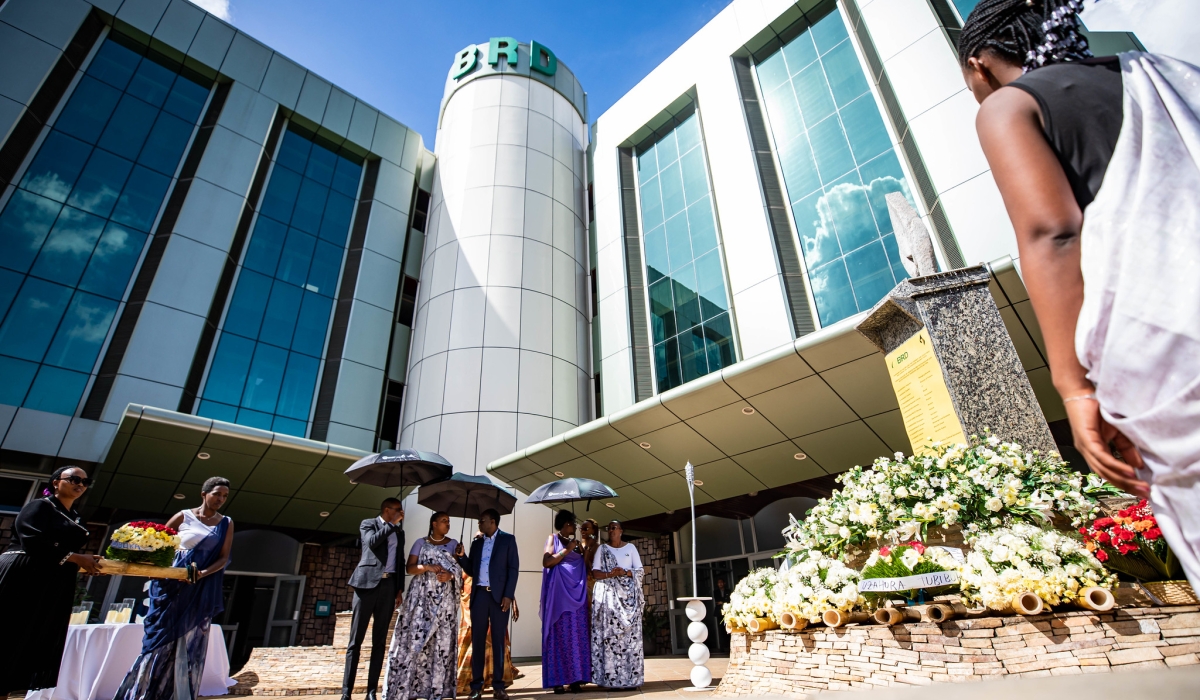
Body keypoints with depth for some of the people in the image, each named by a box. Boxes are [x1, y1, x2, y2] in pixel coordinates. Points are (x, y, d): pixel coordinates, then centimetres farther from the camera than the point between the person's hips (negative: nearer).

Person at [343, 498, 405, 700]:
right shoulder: (368, 524, 5)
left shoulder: (399, 533, 19)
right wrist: (392, 523, -11)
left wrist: (400, 589, 9)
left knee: (380, 641, 4)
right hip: (368, 583, -4)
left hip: (388, 586, 5)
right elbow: (372, 541, -16)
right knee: (356, 640, -3)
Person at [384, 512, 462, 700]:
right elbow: (409, 568, 0)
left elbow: (459, 569, 9)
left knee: (442, 641, -2)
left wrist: (450, 575, -12)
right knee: (415, 638, -6)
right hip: (422, 597, -1)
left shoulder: (453, 543, 11)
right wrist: (427, 567, -16)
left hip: (444, 599, 1)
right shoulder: (421, 543, 7)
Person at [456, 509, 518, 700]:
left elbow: (513, 568, -3)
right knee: (477, 640, 4)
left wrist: (508, 595, -11)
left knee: (498, 640, 3)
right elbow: (472, 570, 12)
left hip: (499, 595, -3)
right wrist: (461, 557, -5)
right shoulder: (477, 542, 14)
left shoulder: (508, 539, 2)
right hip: (479, 595, 4)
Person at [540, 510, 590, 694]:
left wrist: (582, 548, 5)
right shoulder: (553, 538, 4)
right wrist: (567, 550, -9)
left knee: (577, 635, 2)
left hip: (576, 592, 5)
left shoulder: (577, 542, 19)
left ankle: (575, 678, 5)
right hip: (559, 591, -5)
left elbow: (586, 564, 17)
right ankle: (558, 680, -2)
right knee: (560, 634, -5)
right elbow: (546, 562, -10)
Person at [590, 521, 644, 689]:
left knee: (630, 636, -3)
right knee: (608, 635, -7)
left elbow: (640, 570, 6)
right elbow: (595, 572, 2)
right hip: (608, 595, 0)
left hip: (628, 595, 1)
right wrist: (609, 574, -16)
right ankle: (609, 678, -3)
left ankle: (630, 678, 1)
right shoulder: (602, 549, 10)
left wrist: (625, 572, -12)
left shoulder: (630, 548, 11)